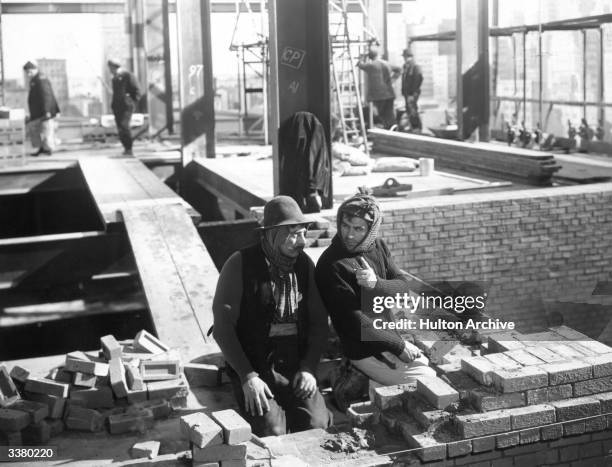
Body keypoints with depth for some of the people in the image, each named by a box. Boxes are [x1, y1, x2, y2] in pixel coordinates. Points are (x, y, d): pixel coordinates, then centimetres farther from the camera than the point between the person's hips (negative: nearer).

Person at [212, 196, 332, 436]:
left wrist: (308, 368, -4)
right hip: (253, 368, -3)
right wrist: (247, 377, -16)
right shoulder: (240, 264, -7)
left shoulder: (304, 264, 6)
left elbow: (319, 323, 10)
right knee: (271, 432, -23)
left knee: (316, 425, -18)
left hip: (296, 368, 4)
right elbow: (222, 327, -8)